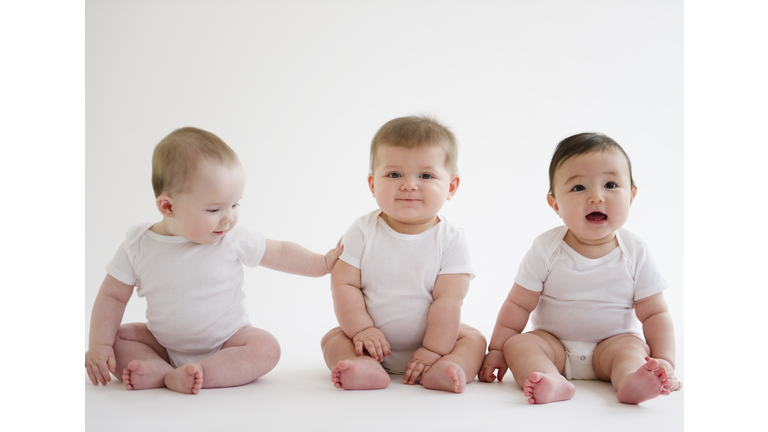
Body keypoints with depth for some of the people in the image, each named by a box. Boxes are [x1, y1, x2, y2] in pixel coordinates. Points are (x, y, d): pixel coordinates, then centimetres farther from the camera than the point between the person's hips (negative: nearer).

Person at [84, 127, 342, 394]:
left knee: (265, 348, -28)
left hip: (226, 341, -1)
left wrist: (324, 263, 1)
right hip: (164, 343, 2)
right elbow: (112, 296, -6)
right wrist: (99, 345, -15)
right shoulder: (138, 246, -11)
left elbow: (280, 254, 1)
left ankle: (177, 378, -34)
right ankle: (161, 369, -29)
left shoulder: (233, 239, -12)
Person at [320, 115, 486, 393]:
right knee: (333, 339, -17)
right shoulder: (363, 232, -9)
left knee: (473, 340, -17)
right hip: (375, 342, 1)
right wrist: (362, 330, -21)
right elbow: (344, 284, -11)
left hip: (431, 336, -1)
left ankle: (443, 370, -42)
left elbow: (448, 299, -17)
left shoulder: (451, 240, -13)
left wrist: (433, 350, -23)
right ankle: (367, 369, -41)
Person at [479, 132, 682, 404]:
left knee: (633, 347, -27)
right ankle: (553, 384, -51)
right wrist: (497, 350, -5)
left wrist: (665, 362, -16)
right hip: (553, 343, 0)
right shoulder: (546, 249, -11)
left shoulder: (635, 253, -8)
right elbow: (518, 304, -5)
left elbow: (655, 313, -5)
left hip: (611, 344, 0)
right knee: (518, 344, -25)